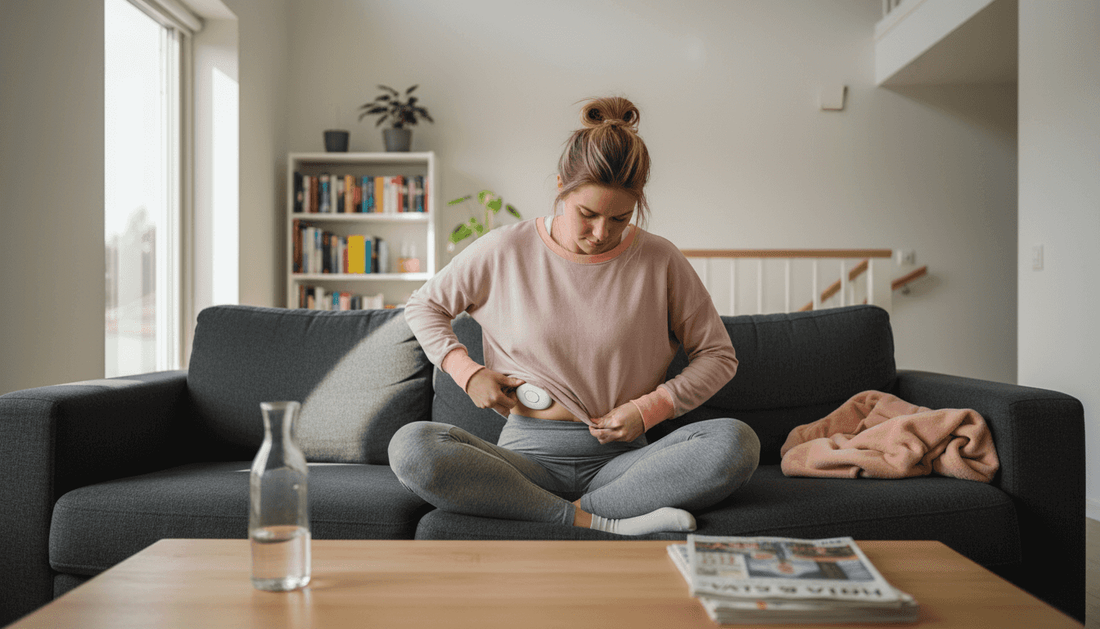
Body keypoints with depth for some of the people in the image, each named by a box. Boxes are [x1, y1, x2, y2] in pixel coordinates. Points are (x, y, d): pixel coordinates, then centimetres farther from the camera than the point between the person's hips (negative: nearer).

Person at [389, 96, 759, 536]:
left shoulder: (660, 261, 1)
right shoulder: (505, 251, 1)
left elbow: (718, 356, 9)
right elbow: (423, 306, 15)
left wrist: (651, 408, -5)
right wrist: (467, 372, -1)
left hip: (619, 460, 0)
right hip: (529, 455, 1)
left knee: (736, 443, -28)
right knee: (410, 447, -30)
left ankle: (579, 511, -23)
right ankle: (600, 524, -27)